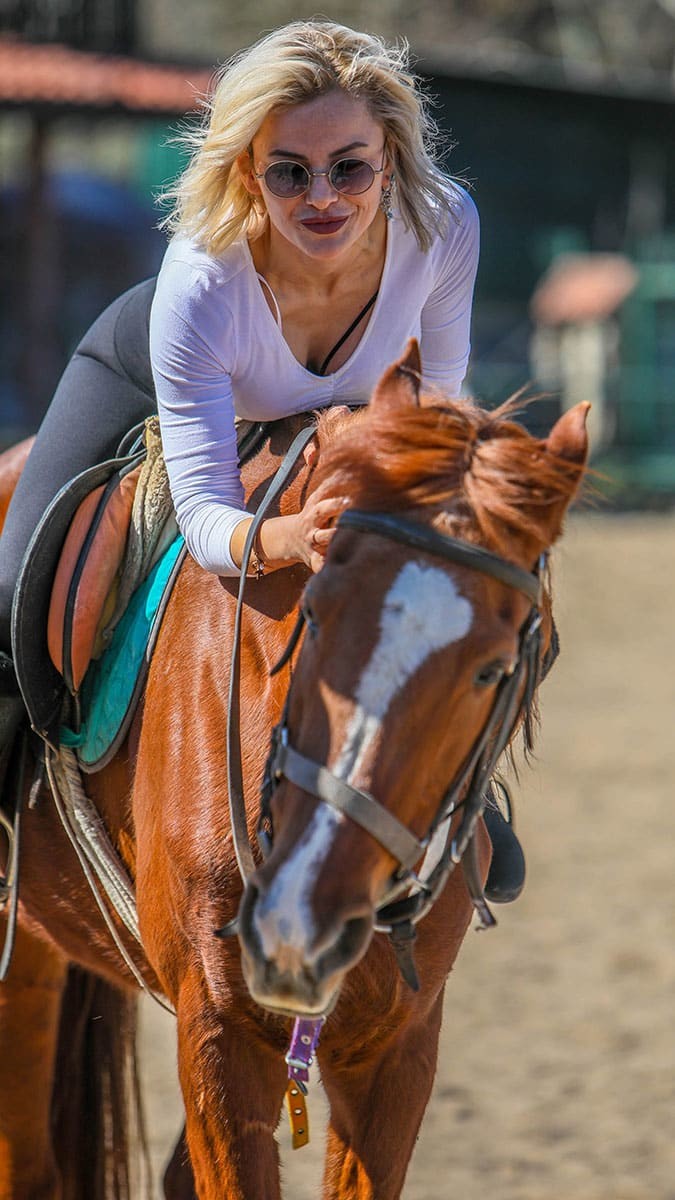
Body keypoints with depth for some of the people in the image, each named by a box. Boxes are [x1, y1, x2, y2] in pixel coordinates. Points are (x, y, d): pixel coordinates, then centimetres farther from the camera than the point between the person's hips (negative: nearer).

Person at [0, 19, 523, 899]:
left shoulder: (446, 226, -37)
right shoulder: (200, 280, -46)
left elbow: (436, 392, -14)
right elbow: (205, 516, -45)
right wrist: (286, 538, -64)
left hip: (344, 411, 3)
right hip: (148, 382, -3)